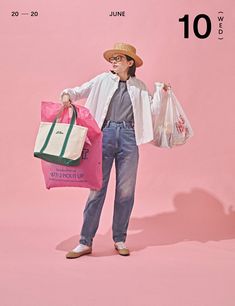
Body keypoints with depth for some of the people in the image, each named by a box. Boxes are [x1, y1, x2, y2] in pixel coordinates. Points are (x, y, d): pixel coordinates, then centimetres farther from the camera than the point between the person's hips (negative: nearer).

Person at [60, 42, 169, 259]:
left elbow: (151, 110, 16)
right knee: (97, 188, -2)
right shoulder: (103, 80, 9)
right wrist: (67, 95, -8)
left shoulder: (140, 86, 13)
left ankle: (120, 240, 18)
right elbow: (79, 91, 12)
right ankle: (85, 242, 5)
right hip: (105, 135, -1)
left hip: (129, 138, 1)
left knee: (126, 191, 4)